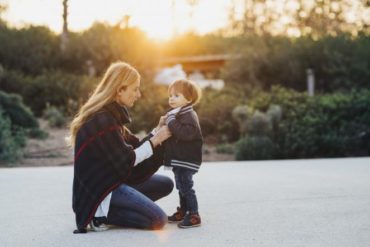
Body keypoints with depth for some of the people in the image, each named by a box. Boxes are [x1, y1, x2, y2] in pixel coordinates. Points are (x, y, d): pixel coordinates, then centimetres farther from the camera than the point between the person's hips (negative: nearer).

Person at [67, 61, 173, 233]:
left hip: (113, 179, 10)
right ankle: (99, 213, -5)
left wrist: (157, 132, -3)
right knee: (158, 220, -16)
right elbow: (126, 161, -19)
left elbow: (133, 147, 8)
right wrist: (155, 140, -12)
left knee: (166, 184, 13)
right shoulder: (102, 120, -22)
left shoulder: (110, 115, 9)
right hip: (99, 188, -10)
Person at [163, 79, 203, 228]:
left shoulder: (189, 116, -17)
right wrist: (165, 124, 4)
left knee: (186, 187, -10)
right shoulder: (177, 114, 17)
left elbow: (185, 133, -34)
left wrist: (171, 121, -28)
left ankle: (194, 216, -5)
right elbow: (174, 134, 22)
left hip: (186, 160, -11)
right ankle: (183, 211, 31)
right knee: (181, 187, 19)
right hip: (178, 160, 11)